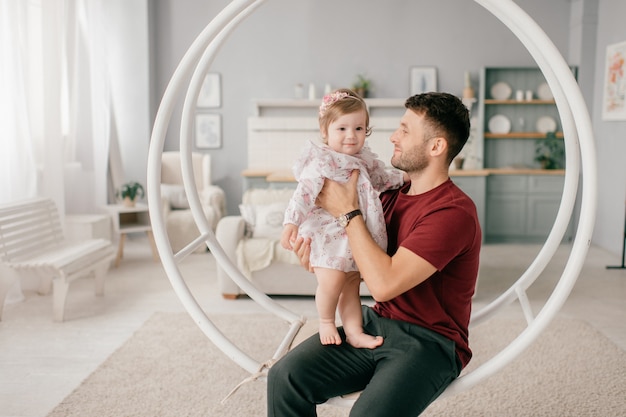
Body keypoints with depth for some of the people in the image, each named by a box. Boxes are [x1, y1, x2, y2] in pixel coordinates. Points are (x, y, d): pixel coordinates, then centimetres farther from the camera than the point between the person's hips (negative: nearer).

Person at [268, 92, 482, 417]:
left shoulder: (453, 212, -18)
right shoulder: (394, 195, 8)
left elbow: (384, 284, -26)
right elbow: (361, 266, 13)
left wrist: (347, 211, -16)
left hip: (429, 341, -6)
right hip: (376, 322, 7)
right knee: (284, 376, -12)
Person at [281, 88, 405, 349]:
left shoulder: (364, 160, 9)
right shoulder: (321, 163, -13)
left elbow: (381, 179, 27)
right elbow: (303, 193, -20)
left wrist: (404, 178, 17)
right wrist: (291, 223, -28)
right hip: (328, 235, -6)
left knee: (351, 286, 12)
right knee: (332, 281, -15)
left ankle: (354, 333, 20)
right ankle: (326, 322, 11)